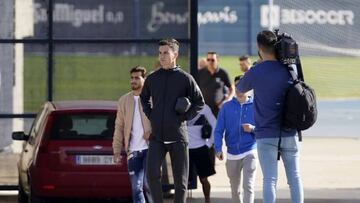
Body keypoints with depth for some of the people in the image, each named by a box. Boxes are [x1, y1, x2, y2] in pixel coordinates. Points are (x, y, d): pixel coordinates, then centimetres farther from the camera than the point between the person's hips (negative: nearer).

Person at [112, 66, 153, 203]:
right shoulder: (124, 100, 13)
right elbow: (119, 127, 12)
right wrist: (117, 151, 7)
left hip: (150, 147, -4)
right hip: (133, 150, 4)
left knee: (148, 183, -12)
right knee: (136, 188, 1)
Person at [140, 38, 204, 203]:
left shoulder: (185, 78, -1)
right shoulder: (152, 78, 7)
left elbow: (199, 102, 5)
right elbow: (144, 98, 25)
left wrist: (185, 117, -5)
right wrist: (150, 115, 11)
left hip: (178, 136, -1)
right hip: (156, 136, 2)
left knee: (180, 180, 3)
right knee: (152, 174, -15)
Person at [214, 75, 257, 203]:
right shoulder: (226, 107, 4)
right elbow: (219, 130, 1)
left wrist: (253, 129, -16)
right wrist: (218, 149, -11)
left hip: (250, 152, -3)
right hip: (232, 153, 3)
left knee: (248, 186, -15)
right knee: (235, 189, 14)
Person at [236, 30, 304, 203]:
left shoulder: (256, 72, -9)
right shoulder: (289, 69, 1)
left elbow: (240, 89, 10)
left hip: (266, 135, -3)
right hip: (289, 134, 3)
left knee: (269, 179, -4)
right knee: (294, 176, 8)